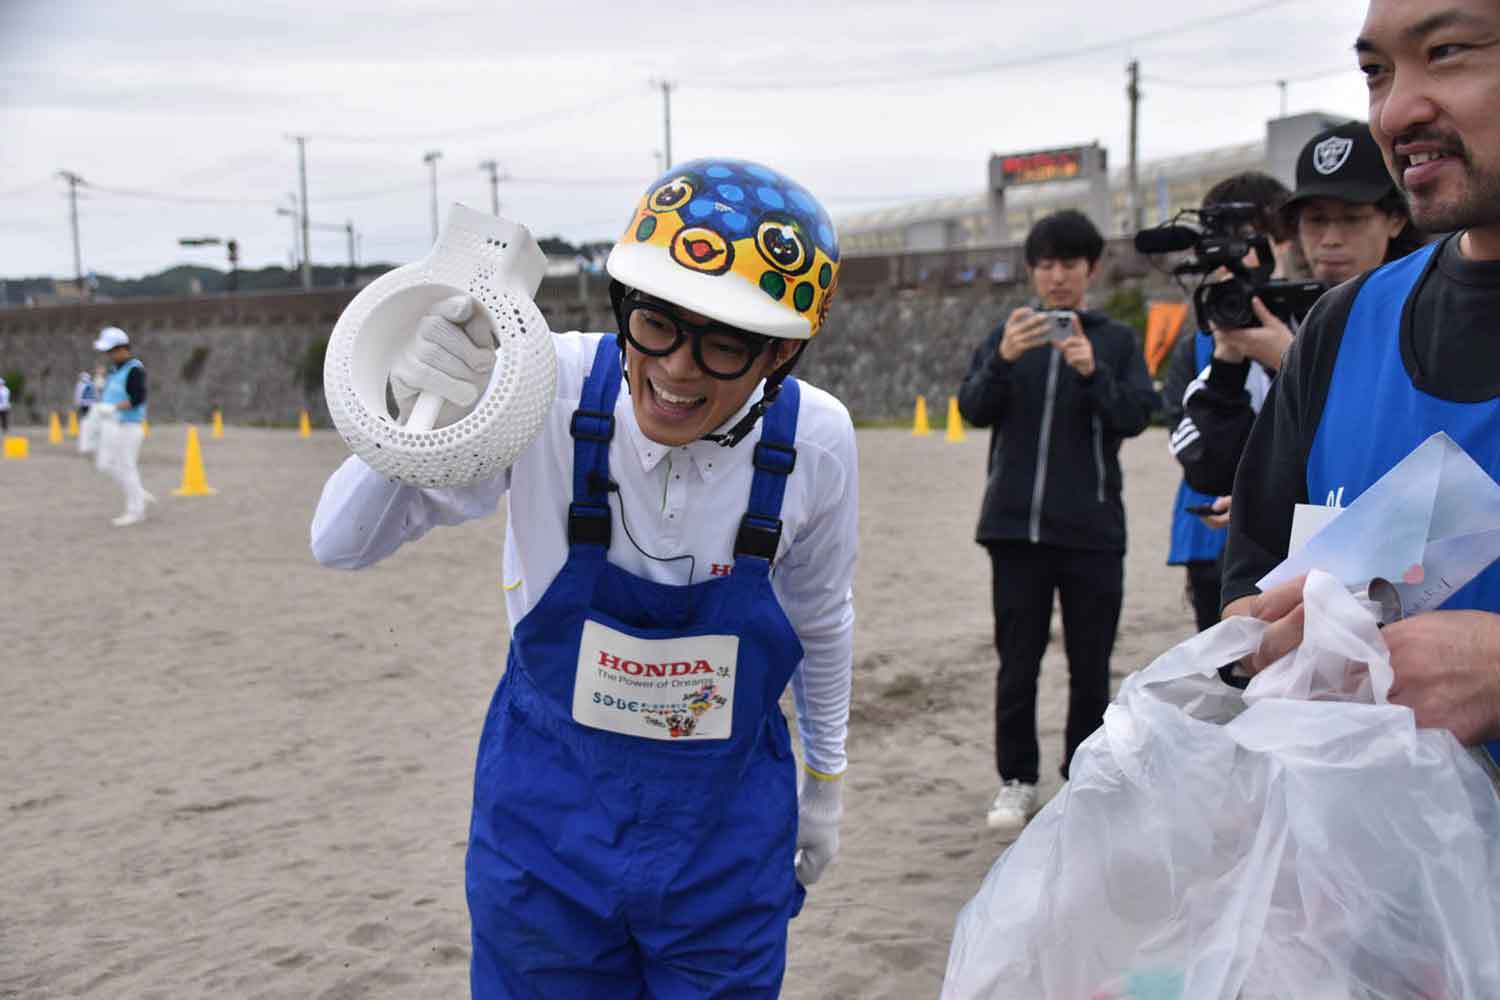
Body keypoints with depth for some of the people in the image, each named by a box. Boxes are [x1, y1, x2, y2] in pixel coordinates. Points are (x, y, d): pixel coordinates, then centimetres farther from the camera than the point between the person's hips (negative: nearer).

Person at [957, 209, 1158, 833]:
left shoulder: (1117, 341, 8)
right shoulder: (1007, 336, 10)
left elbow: (1136, 417, -5)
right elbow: (974, 410, -2)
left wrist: (1093, 372, -23)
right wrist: (1004, 360, -21)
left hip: (1092, 529, 0)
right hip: (1016, 525, 0)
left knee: (1090, 665, 6)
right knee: (1017, 663, 4)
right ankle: (1016, 780, 17)